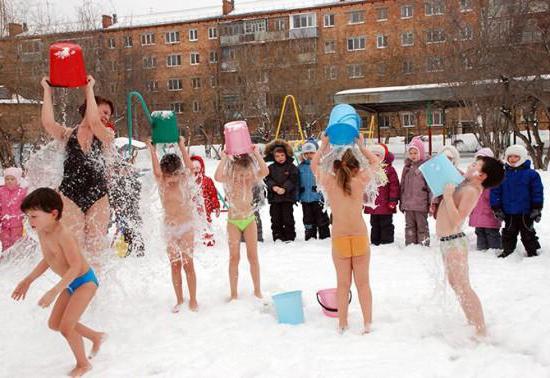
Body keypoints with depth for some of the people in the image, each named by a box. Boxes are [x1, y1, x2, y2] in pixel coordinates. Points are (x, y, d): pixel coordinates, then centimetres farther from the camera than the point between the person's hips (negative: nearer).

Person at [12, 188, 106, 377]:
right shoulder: (42, 232, -3)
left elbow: (76, 266, -32)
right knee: (54, 323, 16)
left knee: (66, 326, -11)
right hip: (71, 284, 10)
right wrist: (28, 280, 11)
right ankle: (96, 337, 34)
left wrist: (54, 292, -35)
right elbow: (48, 259, 13)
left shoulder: (63, 235, -30)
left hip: (85, 281, -10)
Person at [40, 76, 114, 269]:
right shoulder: (68, 134, 8)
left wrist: (89, 90, -9)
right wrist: (47, 91, -4)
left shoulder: (107, 136, 6)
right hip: (70, 197, 0)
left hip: (98, 199, 0)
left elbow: (93, 123, -14)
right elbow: (47, 123, -10)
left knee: (93, 252, 2)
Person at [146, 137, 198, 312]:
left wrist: (182, 147, -15)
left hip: (186, 227, -2)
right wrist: (152, 150, -19)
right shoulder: (162, 183, -3)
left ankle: (193, 300, 6)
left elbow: (190, 167, -21)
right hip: (170, 228, 2)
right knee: (175, 265, 8)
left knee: (188, 263, -3)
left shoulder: (184, 181, -5)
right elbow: (157, 172, -22)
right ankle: (179, 300, 17)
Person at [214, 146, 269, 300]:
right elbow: (217, 177, -32)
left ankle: (257, 290, 17)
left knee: (253, 256, 5)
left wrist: (256, 154, -24)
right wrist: (223, 158, -26)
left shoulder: (251, 179, -6)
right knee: (234, 257, 3)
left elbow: (265, 171, -25)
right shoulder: (229, 180, -10)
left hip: (249, 220, 1)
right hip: (233, 221, -1)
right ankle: (233, 293, 11)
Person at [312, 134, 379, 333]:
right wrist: (361, 146, 15)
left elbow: (314, 165, 13)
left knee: (343, 283, 11)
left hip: (339, 239, 1)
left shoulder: (329, 182, -6)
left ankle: (342, 325, 18)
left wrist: (324, 146, 17)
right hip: (360, 237, 0)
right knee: (363, 283, 10)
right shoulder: (360, 181, -8)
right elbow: (375, 161, 11)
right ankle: (367, 324, 16)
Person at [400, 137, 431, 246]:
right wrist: (401, 202, 16)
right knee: (409, 226, 13)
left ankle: (423, 244, 15)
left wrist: (432, 203, -13)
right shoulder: (407, 167, 11)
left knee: (422, 226, 6)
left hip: (421, 204, -6)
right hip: (408, 204, 6)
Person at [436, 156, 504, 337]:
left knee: (462, 287, -6)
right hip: (447, 241, 10)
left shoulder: (471, 191, -21)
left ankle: (481, 331, -1)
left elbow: (456, 220, -29)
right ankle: (472, 322, 32)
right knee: (455, 283, 20)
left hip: (454, 242, -10)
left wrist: (448, 195, -26)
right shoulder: (465, 183, 6)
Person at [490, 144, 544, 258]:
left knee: (528, 233, 11)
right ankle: (507, 250, 26)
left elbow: (538, 192, -5)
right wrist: (496, 209, -2)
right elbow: (495, 192, 2)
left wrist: (537, 209, -8)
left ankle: (532, 251, 23)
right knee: (509, 233, 13)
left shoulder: (531, 174, -6)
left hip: (526, 212, -2)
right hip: (508, 213, 2)